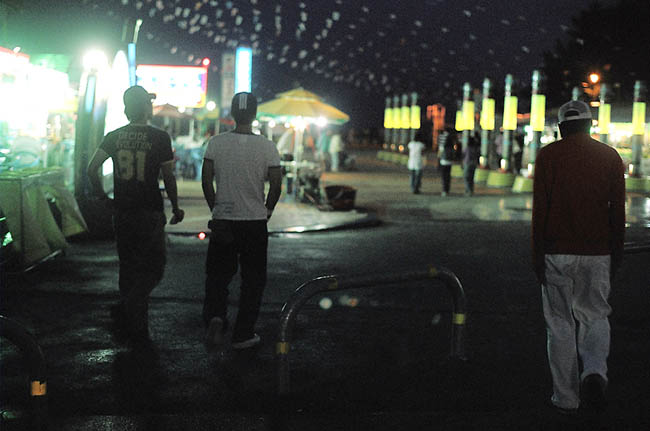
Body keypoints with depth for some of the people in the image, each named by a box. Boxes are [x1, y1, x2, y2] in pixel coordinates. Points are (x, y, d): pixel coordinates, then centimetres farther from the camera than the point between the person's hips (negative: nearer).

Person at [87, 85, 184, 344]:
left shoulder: (114, 137, 4)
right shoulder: (159, 137, -7)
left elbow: (92, 169, 0)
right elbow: (168, 178, -5)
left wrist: (101, 195, 14)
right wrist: (175, 207, 7)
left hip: (122, 213, 5)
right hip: (150, 213, -5)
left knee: (128, 267, 14)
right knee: (153, 268, 4)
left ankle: (135, 328, 19)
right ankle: (126, 308, -16)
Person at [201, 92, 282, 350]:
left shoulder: (216, 143, -3)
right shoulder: (267, 147, -7)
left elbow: (206, 181, -1)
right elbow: (276, 184, -6)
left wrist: (215, 209, 12)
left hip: (222, 220, 1)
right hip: (255, 223, -1)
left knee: (217, 273, 14)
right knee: (253, 279, 11)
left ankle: (215, 316, -10)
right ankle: (243, 334, 14)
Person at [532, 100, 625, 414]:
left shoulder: (548, 155, -1)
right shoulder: (610, 157, 5)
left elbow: (539, 209, -6)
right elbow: (618, 212, 6)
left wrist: (537, 256, -2)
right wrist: (616, 255, 14)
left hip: (557, 252, -2)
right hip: (598, 254, 2)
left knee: (560, 324, 6)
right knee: (595, 316, 15)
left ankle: (566, 398, 10)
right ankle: (595, 371, -10)